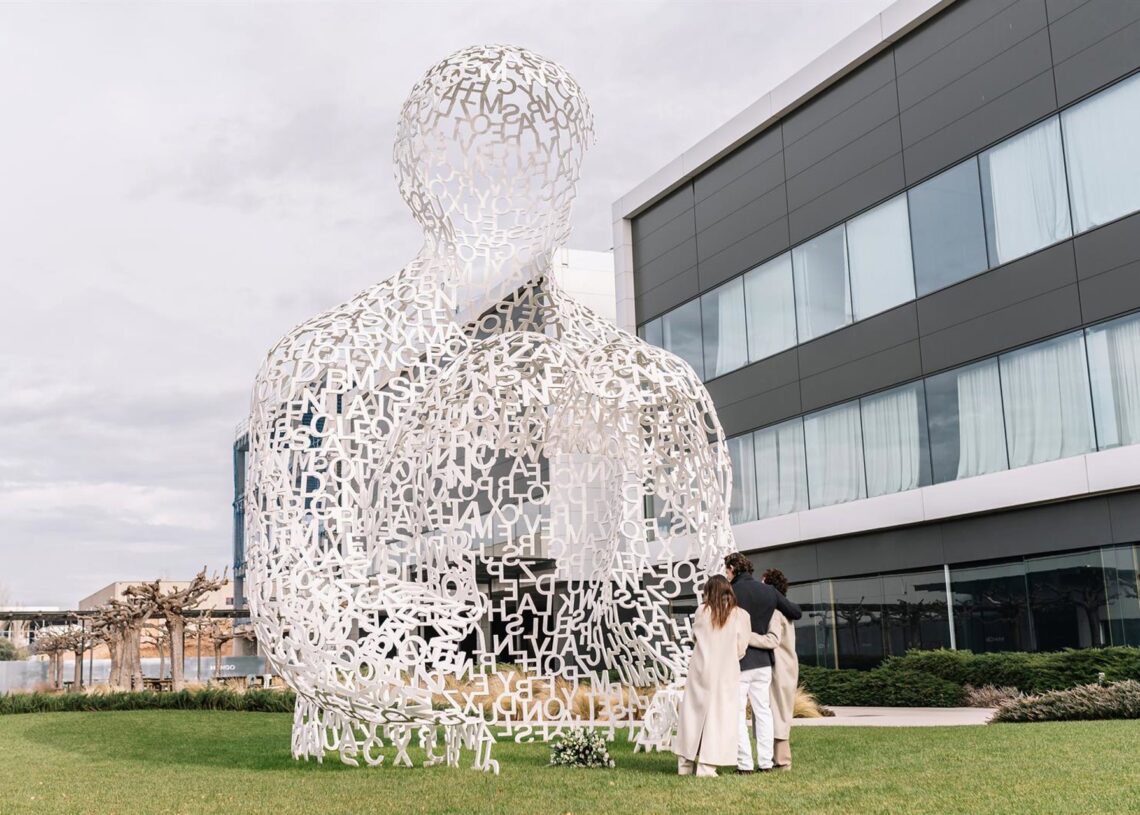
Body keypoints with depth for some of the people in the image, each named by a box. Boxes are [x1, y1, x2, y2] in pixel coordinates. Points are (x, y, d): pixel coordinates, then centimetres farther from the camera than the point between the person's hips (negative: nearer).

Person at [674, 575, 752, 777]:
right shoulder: (740, 615, -4)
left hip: (700, 671, 1)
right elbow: (741, 649, -2)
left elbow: (695, 638, 8)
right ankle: (706, 766, -3)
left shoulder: (702, 612, -2)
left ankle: (685, 764, 16)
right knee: (718, 717, 2)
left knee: (693, 714, 11)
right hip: (726, 674, -1)